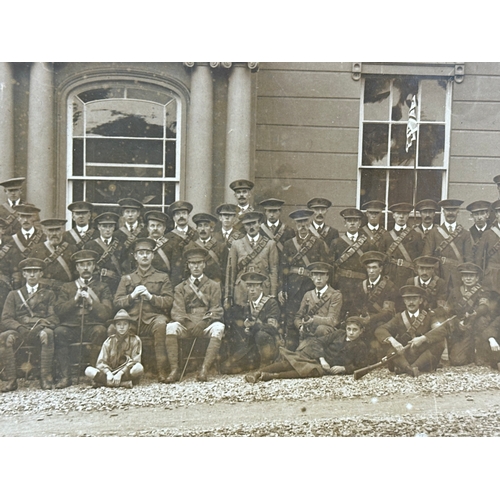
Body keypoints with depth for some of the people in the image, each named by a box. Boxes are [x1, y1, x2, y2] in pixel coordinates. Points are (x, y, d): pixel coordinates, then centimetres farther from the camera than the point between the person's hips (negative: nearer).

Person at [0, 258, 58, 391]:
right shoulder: (14, 295, 19)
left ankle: (45, 378, -32)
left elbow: (54, 318, 6)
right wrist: (20, 328, -14)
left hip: (40, 330, -1)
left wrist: (41, 325, -17)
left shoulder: (49, 294, 17)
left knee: (48, 334, -37)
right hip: (19, 331, 1)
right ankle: (11, 380, -25)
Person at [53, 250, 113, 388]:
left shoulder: (102, 288, 15)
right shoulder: (67, 288, 20)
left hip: (92, 327, -1)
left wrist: (91, 302, -12)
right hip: (71, 328, 1)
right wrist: (75, 300, -7)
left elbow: (106, 313, 2)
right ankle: (65, 376, -24)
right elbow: (58, 310, 6)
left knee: (100, 330, -35)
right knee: (58, 332, -30)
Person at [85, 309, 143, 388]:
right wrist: (108, 373, -20)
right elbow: (100, 362, 1)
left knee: (139, 368, -34)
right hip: (110, 372, 2)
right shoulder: (109, 341, 9)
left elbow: (135, 360, -7)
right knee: (88, 370, -22)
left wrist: (120, 373, -21)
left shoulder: (135, 340, 3)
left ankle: (104, 382, -28)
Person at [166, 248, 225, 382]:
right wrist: (188, 323, -19)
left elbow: (216, 310, 3)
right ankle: (174, 369, -28)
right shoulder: (180, 288, 17)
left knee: (218, 327, -33)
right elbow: (177, 312, 4)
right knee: (171, 327, -29)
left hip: (206, 325, -1)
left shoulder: (214, 286, 15)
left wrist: (202, 323, -16)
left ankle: (205, 369, -36)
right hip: (186, 325, 1)